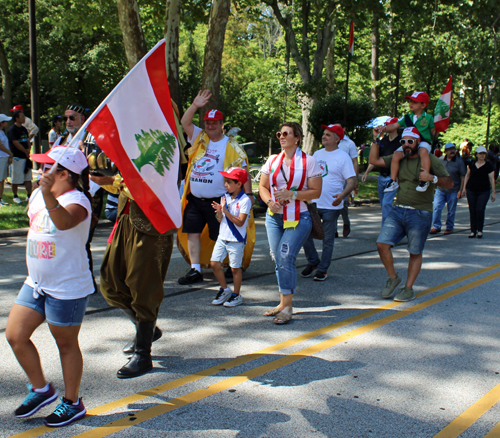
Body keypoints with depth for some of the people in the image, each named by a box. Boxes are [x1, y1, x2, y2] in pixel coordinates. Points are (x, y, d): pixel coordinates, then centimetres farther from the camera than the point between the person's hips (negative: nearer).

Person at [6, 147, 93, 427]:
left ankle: (72, 402, 24)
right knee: (15, 335, 7)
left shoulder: (77, 200, -20)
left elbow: (64, 222, -43)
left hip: (68, 288, -8)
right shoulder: (39, 195, 7)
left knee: (66, 344, 5)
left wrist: (48, 195, -56)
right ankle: (41, 389, 27)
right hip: (36, 284, 9)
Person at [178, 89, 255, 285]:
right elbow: (185, 122, 2)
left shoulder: (231, 146, -2)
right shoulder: (200, 138, 10)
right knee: (192, 233, 4)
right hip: (194, 199, 5)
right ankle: (195, 270, 11)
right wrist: (195, 105, -11)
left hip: (218, 201, -5)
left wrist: (249, 194, -9)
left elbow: (243, 172, -3)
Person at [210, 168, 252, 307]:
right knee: (214, 263, 4)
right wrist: (219, 211, -12)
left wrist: (225, 210, -23)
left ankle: (236, 295, 20)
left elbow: (240, 222, -20)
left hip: (236, 240, -6)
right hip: (222, 237, 7)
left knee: (235, 267, 4)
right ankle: (225, 290, 23)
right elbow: (220, 219, 10)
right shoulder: (225, 197, 6)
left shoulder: (245, 200, -15)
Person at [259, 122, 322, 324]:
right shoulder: (272, 160, 9)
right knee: (278, 260, 8)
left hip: (298, 218, -5)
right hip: (274, 217, 5)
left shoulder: (308, 162, -5)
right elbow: (263, 187, 13)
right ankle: (283, 303, 19)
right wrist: (269, 201, -8)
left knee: (286, 257, -15)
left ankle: (287, 307, -6)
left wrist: (292, 195, -19)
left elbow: (316, 192, -8)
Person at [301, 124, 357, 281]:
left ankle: (322, 269, 18)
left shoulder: (343, 157, -8)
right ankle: (313, 262, 26)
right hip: (312, 203, 5)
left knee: (328, 240, 5)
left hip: (331, 206, -5)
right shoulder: (317, 154, 11)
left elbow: (353, 181, -13)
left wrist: (342, 195, -30)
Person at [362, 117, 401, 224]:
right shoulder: (382, 140, 12)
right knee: (383, 205, 12)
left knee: (386, 204, -15)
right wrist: (366, 172, 9)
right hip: (381, 178, 7)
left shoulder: (401, 141, -6)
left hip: (392, 178, -6)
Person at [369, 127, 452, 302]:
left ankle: (408, 289, 17)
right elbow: (374, 160, 11)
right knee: (382, 244, -7)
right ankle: (393, 278, 14)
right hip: (398, 210, 4)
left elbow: (449, 183, -7)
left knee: (415, 253, 4)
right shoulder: (398, 159, 13)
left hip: (420, 213, -4)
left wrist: (433, 178, -25)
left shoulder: (430, 160, -2)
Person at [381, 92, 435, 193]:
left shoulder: (428, 118, 4)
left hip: (424, 142, -4)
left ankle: (425, 180, -34)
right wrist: (385, 128, -8)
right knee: (396, 155, -22)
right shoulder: (407, 117, 13)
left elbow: (433, 132, 10)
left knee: (423, 152, -40)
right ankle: (393, 181, -10)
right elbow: (395, 125, 5)